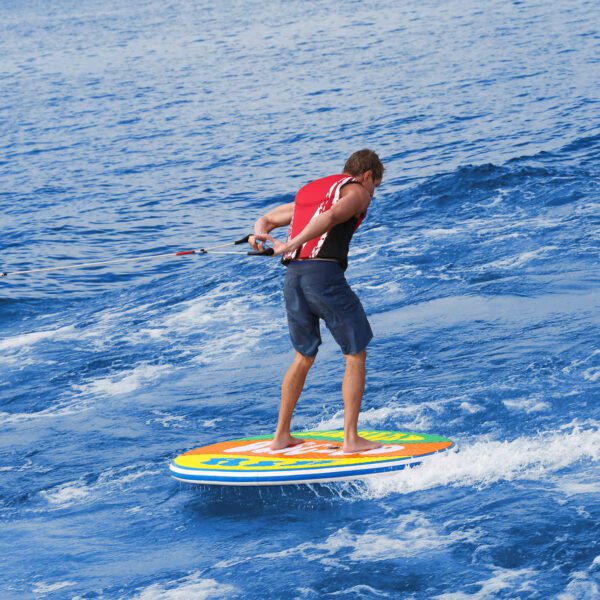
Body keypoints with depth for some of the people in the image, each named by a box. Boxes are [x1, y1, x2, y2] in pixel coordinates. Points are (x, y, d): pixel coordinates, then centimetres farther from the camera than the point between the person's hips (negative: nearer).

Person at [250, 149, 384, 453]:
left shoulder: (309, 192, 30)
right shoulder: (356, 192, 6)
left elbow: (266, 219, 31)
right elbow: (331, 217, -16)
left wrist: (259, 235, 8)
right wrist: (289, 245, -16)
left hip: (293, 277, 7)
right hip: (325, 274, -7)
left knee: (304, 357, 22)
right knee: (356, 356, 5)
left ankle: (281, 435, 24)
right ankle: (350, 439, 0)